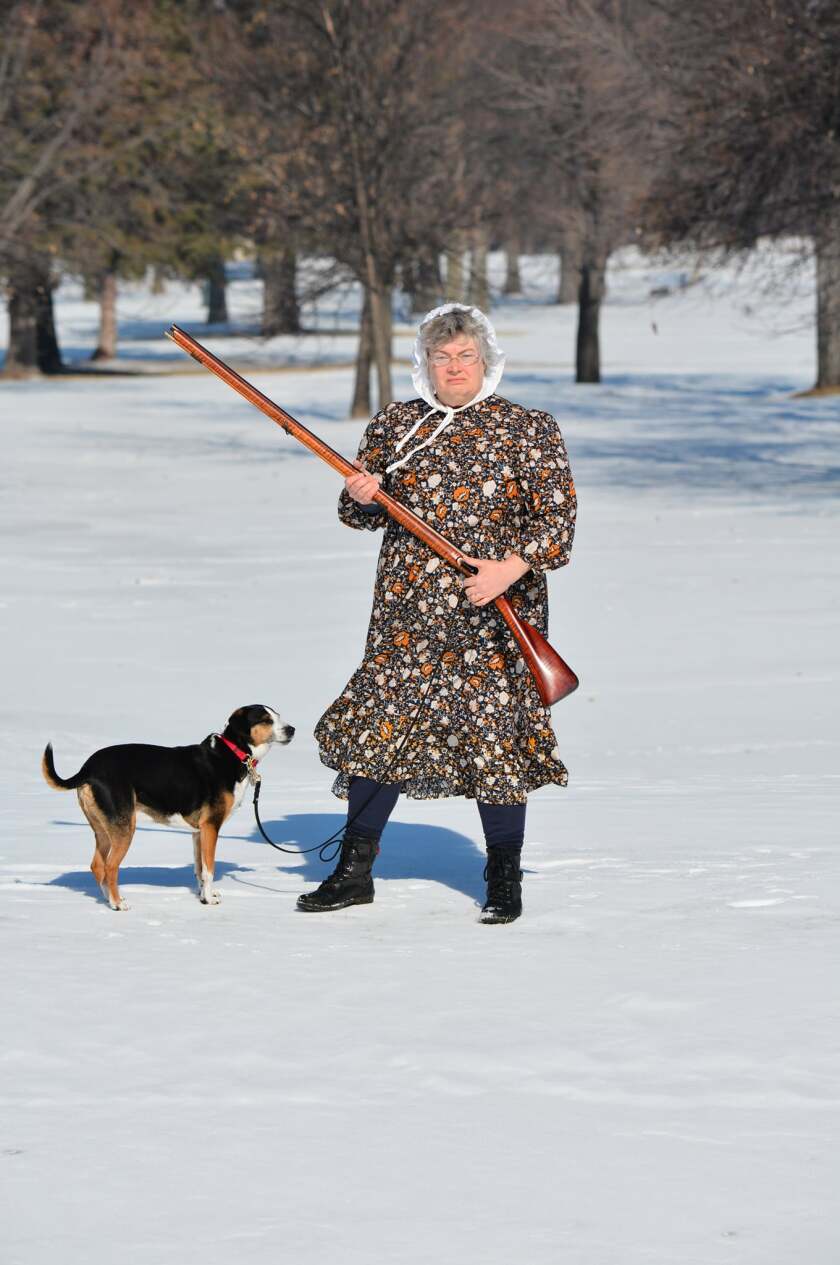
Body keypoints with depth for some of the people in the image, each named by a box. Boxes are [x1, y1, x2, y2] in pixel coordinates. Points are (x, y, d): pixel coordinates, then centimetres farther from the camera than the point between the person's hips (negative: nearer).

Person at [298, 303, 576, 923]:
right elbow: (359, 515, 19)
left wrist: (511, 567, -19)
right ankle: (354, 871, 12)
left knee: (496, 733, -3)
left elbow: (557, 513, -5)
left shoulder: (528, 429, 1)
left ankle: (505, 880, 11)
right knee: (377, 726, 1)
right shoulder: (394, 424, 11)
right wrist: (362, 496, -5)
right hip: (406, 611, 3)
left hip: (494, 613, -3)